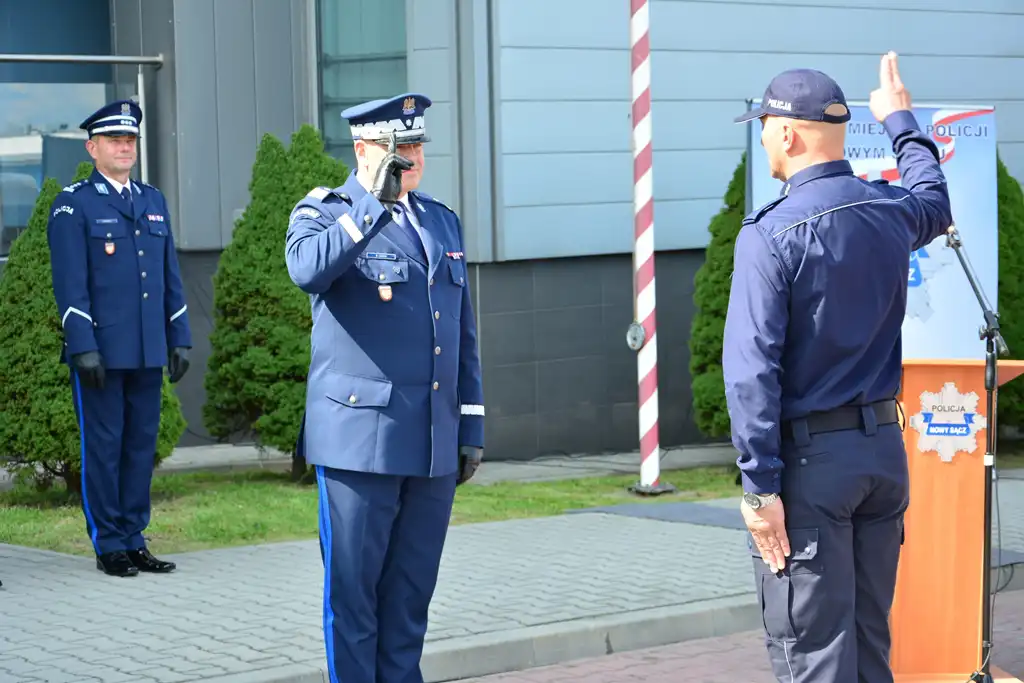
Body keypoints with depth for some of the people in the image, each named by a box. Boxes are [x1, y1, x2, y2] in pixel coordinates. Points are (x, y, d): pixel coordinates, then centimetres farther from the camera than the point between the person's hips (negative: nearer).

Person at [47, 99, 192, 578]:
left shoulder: (154, 202, 16)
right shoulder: (72, 206, -2)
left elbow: (170, 277, 17)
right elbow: (70, 284, -8)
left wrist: (180, 338, 11)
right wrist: (84, 348, -16)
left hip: (148, 353, 5)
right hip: (100, 352, -5)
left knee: (142, 445, 8)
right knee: (103, 447, -1)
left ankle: (134, 540, 15)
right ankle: (108, 546, 6)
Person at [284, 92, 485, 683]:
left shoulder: (442, 221, 16)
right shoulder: (324, 213, -1)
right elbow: (308, 270, -27)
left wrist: (472, 429, 14)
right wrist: (374, 207, -31)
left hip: (433, 445, 5)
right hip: (360, 436, -5)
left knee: (412, 590, 10)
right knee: (353, 588, 1)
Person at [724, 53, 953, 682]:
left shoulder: (770, 235, -15)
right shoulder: (890, 213, 3)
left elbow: (753, 367, -20)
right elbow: (935, 203, 30)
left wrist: (760, 485, -17)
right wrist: (901, 120, 44)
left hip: (809, 463, -6)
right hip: (885, 447, 6)